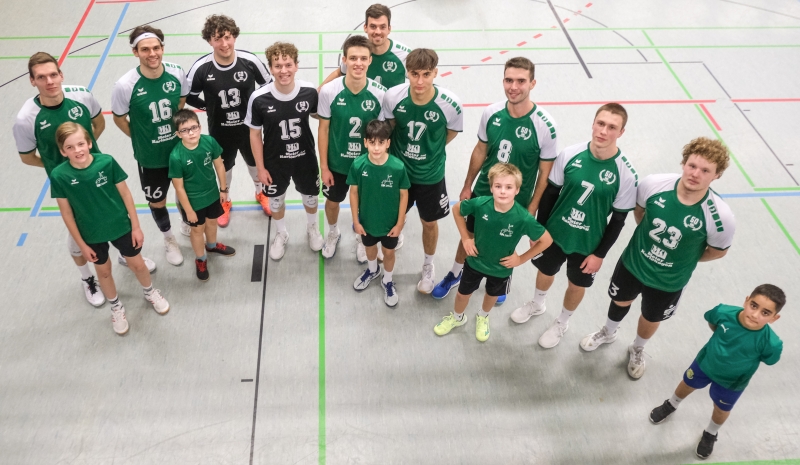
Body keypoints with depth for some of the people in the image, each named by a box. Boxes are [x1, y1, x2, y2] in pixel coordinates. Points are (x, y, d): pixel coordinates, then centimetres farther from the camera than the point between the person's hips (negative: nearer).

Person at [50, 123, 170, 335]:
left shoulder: (107, 162, -23)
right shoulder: (59, 175, -21)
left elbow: (125, 194, -10)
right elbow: (67, 213, -11)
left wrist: (136, 226, -5)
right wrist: (81, 244, -6)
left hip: (120, 226, 0)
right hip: (92, 234, 0)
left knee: (137, 264, 18)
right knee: (104, 271, 21)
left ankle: (150, 292, 49)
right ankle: (116, 308, 47)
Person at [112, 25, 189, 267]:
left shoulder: (177, 73, -16)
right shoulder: (125, 86, -25)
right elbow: (119, 119, -7)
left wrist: (177, 129, 5)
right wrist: (141, 140, -3)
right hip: (150, 156, -2)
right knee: (157, 202, 17)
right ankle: (169, 240, 45)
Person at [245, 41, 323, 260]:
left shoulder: (310, 92, -22)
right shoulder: (259, 99, -26)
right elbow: (255, 134, -11)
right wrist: (260, 168, -7)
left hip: (305, 158, 1)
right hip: (275, 162, -1)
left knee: (310, 196, 25)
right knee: (276, 200, 22)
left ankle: (312, 228, 57)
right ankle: (281, 235, 53)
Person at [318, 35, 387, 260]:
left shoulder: (380, 93, -20)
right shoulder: (329, 91, -20)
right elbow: (323, 129, -9)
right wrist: (324, 166, -6)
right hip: (337, 162, 0)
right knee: (332, 201, 23)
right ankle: (333, 233, 56)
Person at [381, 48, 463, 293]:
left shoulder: (450, 104, -28)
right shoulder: (393, 96, -24)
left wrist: (429, 150, 4)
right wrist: (402, 149, 5)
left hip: (431, 175, -1)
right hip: (398, 170, 1)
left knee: (429, 223, 20)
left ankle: (428, 266, 47)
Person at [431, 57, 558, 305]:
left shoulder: (545, 125, -24)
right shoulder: (491, 113, -15)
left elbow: (545, 172, -13)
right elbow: (480, 150, 1)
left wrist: (532, 208, -10)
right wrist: (467, 186, 7)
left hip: (516, 202, -2)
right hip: (482, 192, 3)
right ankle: (454, 274, 49)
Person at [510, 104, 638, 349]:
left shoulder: (626, 173, -22)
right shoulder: (570, 154, -18)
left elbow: (618, 219, -12)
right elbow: (550, 193, -5)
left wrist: (600, 254, -9)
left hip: (587, 243, -1)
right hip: (554, 231, 2)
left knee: (577, 284, 21)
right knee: (545, 271, 26)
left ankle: (562, 322, 50)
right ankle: (537, 304, 58)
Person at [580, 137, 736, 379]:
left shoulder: (720, 216, -32)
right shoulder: (654, 184, -28)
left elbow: (718, 251, -11)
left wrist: (682, 258, -2)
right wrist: (649, 236, 2)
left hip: (669, 281, -1)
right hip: (632, 262, 1)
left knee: (650, 319, 26)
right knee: (620, 302, 29)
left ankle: (637, 350, 60)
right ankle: (608, 333, 63)